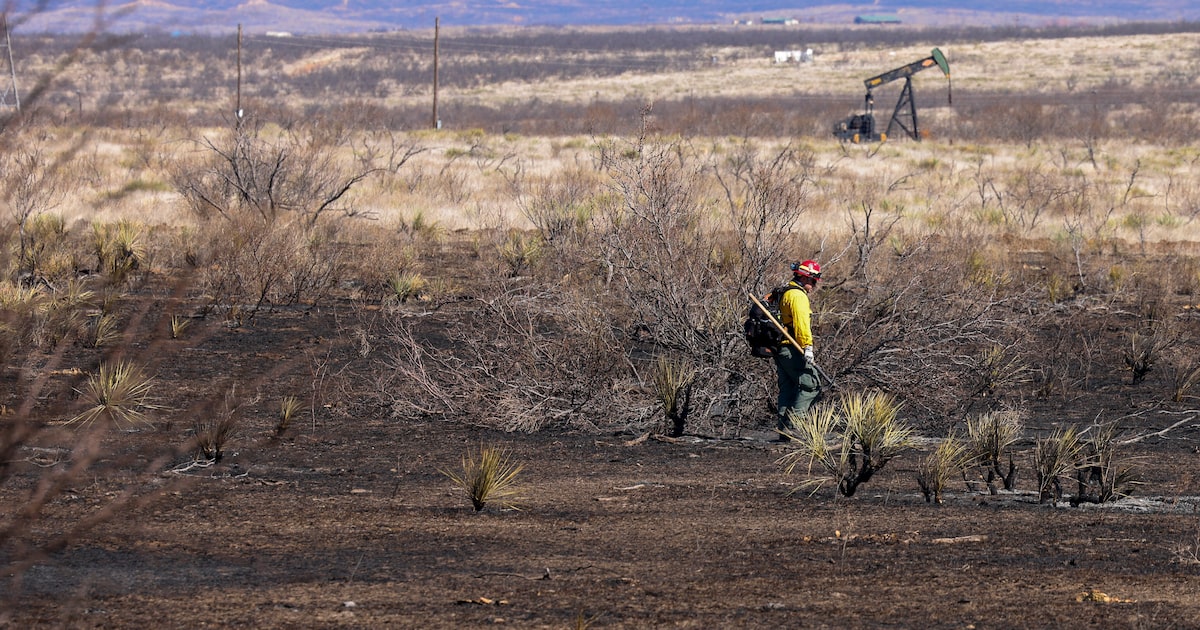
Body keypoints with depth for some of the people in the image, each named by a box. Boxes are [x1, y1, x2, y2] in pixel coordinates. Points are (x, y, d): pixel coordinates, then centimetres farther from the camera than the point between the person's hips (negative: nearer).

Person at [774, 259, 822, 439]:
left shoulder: (782, 294, 22)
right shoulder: (798, 296, -10)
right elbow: (801, 323, -22)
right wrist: (807, 347, -26)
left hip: (780, 349, 10)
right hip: (792, 350, -10)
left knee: (787, 389, 11)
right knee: (811, 386, -8)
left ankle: (785, 432, 8)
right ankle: (789, 424, -15)